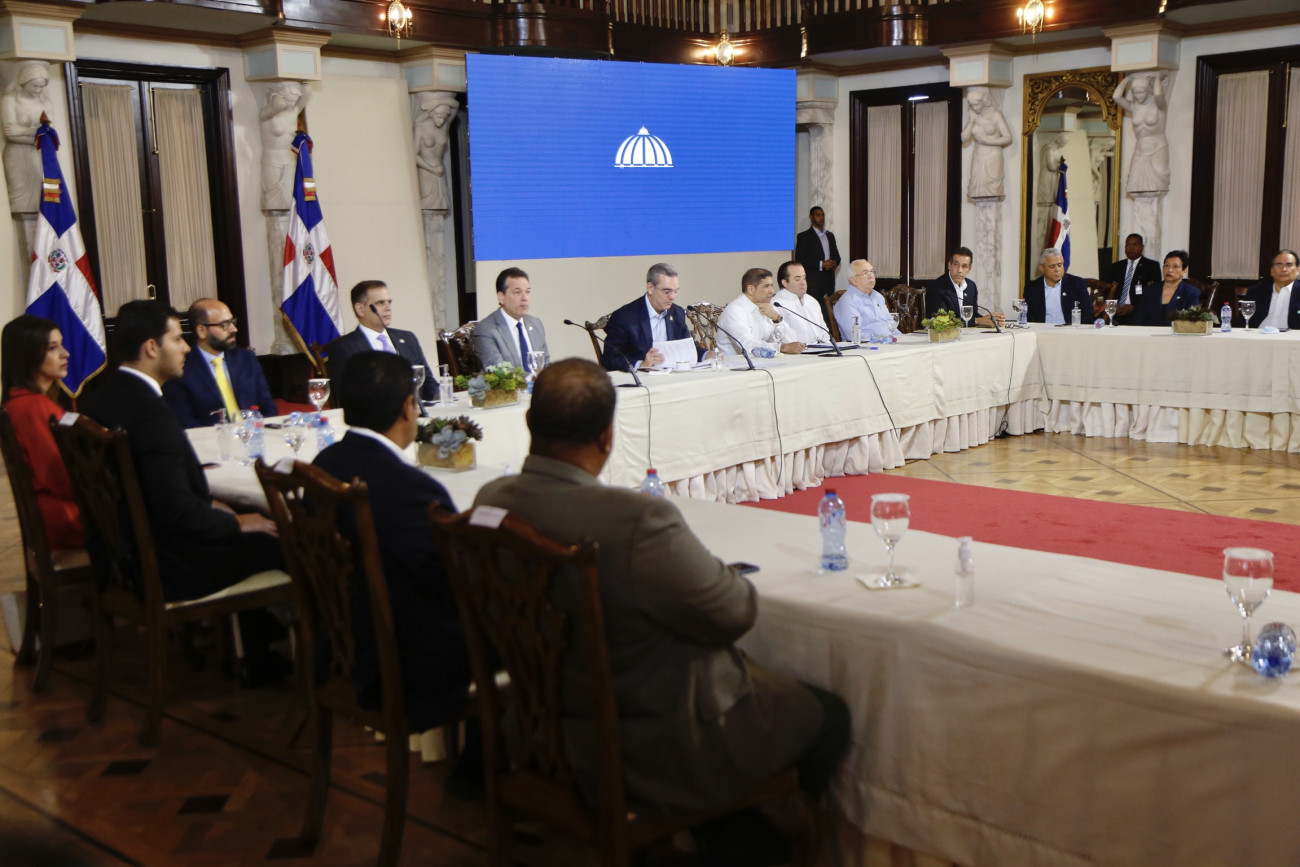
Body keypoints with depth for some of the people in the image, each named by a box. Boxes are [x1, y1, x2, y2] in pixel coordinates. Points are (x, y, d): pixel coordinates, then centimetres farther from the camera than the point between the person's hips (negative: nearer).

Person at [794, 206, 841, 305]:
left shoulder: (830, 235, 20)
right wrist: (821, 264, -15)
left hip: (829, 282, 6)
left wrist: (834, 263, -1)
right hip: (813, 282, -5)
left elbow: (836, 256, 24)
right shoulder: (803, 236, 0)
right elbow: (799, 260, -7)